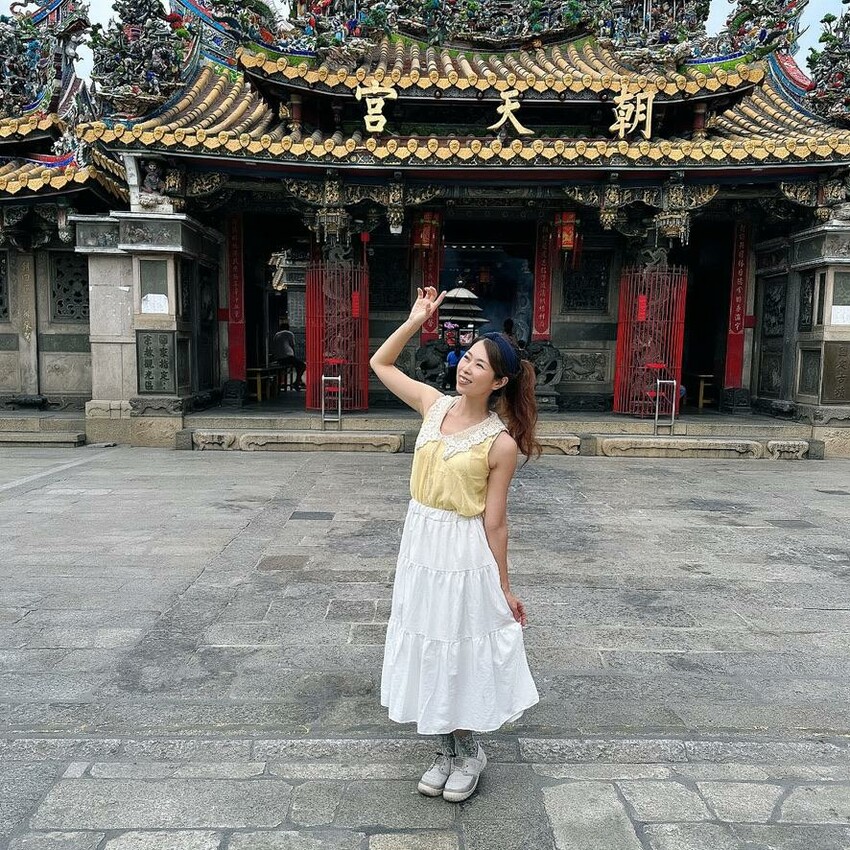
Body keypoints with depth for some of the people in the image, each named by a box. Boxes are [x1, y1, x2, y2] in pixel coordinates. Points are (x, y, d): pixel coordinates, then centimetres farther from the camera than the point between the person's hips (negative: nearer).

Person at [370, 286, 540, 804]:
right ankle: (447, 751, 37)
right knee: (430, 646, 16)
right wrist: (416, 321, -2)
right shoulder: (435, 405, -2)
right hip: (421, 544, 6)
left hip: (465, 553, -5)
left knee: (462, 648, 10)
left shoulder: (500, 443, -16)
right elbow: (380, 363, 9)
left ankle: (469, 753, 36)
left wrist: (505, 589, -8)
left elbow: (495, 521, -12)